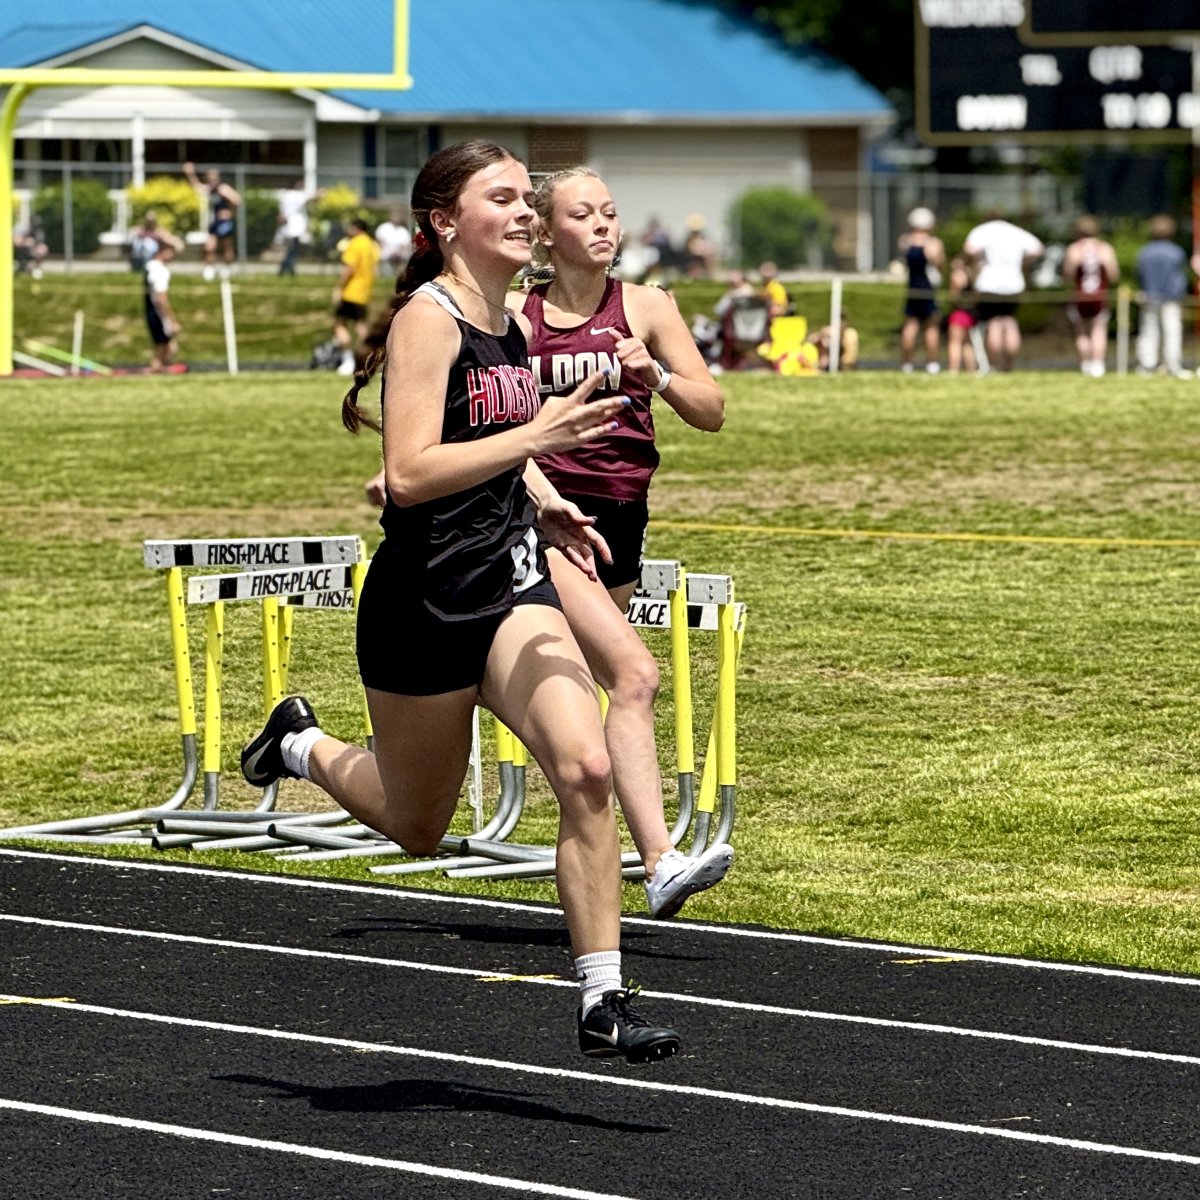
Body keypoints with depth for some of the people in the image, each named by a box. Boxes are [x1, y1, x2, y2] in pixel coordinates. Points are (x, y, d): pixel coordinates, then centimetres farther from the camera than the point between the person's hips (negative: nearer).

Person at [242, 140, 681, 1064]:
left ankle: (603, 1003, -13)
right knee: (418, 828, 11)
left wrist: (540, 507, 13)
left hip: (512, 588, 6)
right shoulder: (428, 318, -15)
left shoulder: (512, 325, 9)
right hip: (424, 601, -6)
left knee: (586, 770, -16)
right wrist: (532, 438, -30)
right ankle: (301, 745, 42)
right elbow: (409, 475, -25)